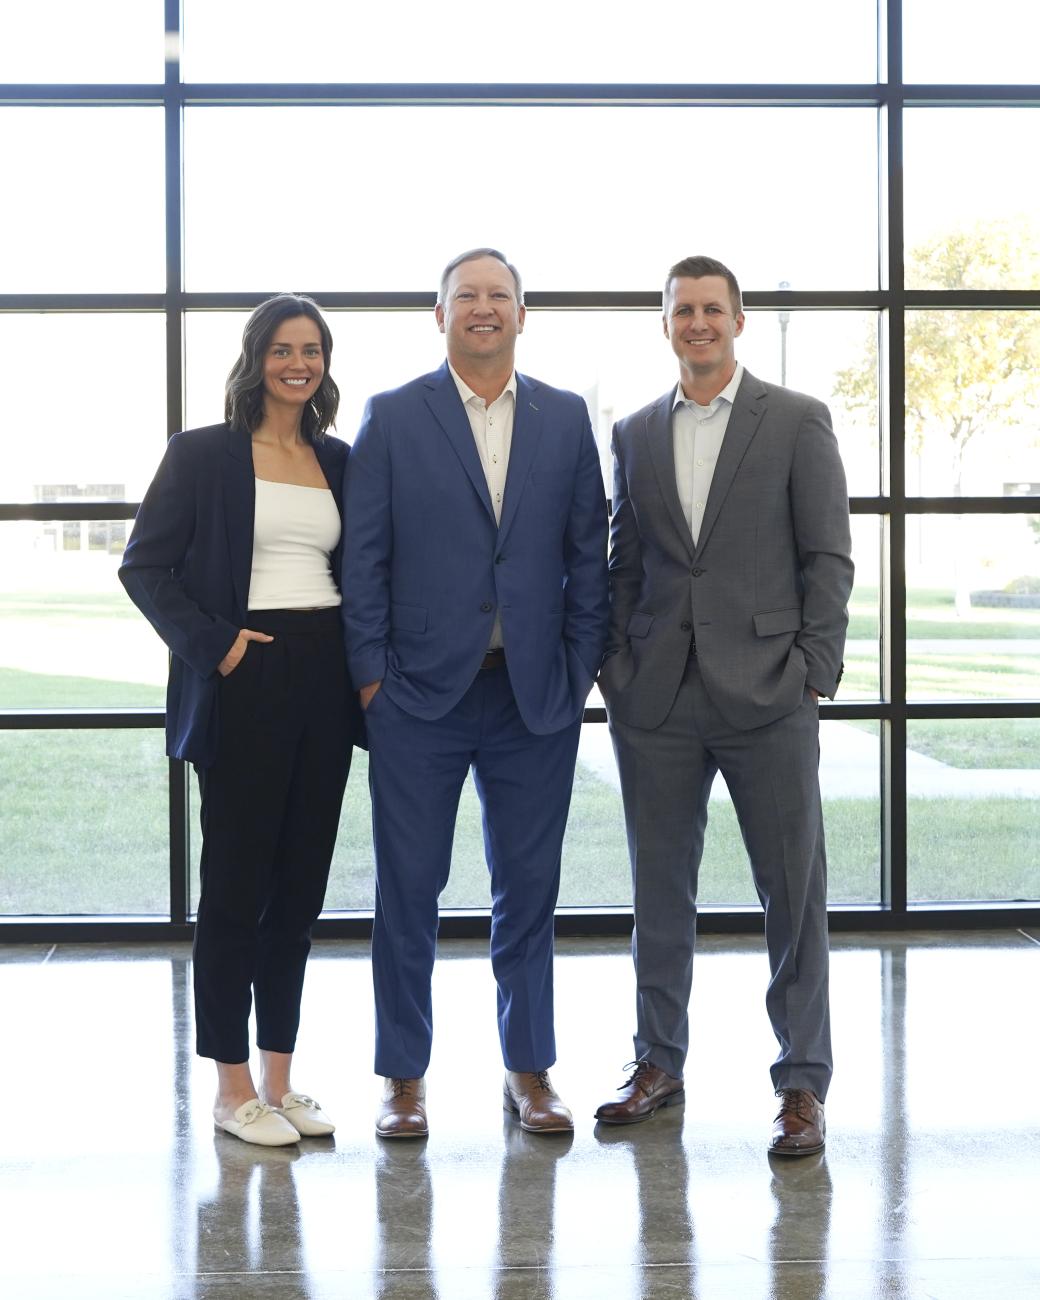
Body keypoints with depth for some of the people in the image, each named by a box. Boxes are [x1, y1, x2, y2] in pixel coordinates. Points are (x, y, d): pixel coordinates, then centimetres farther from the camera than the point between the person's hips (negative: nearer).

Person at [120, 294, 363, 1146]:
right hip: (244, 685, -5)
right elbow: (145, 566, -3)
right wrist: (213, 644, -12)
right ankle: (233, 1087, 10)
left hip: (325, 685, 5)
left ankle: (279, 1077, 18)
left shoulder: (339, 462, 12)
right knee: (236, 885, 0)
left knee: (301, 885, 8)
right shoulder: (203, 455, -1)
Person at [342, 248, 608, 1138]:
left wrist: (580, 669, 1)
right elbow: (363, 556, -1)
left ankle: (530, 1071, 23)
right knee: (408, 890, 5)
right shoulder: (392, 417, 2)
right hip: (419, 695, -2)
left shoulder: (566, 419, 8)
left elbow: (588, 554, 8)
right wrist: (370, 675, -6)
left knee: (529, 889, 9)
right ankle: (404, 1078, 17)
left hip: (535, 697, 2)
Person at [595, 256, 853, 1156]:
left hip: (765, 696, -3)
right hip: (658, 700, 4)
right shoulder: (636, 434, 12)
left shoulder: (797, 422, 2)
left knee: (794, 889, 0)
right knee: (659, 887, 11)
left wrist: (815, 673, -8)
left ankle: (803, 1083, 11)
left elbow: (829, 556, -1)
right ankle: (660, 1063, 24)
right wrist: (616, 667, 5)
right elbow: (625, 563, 15)